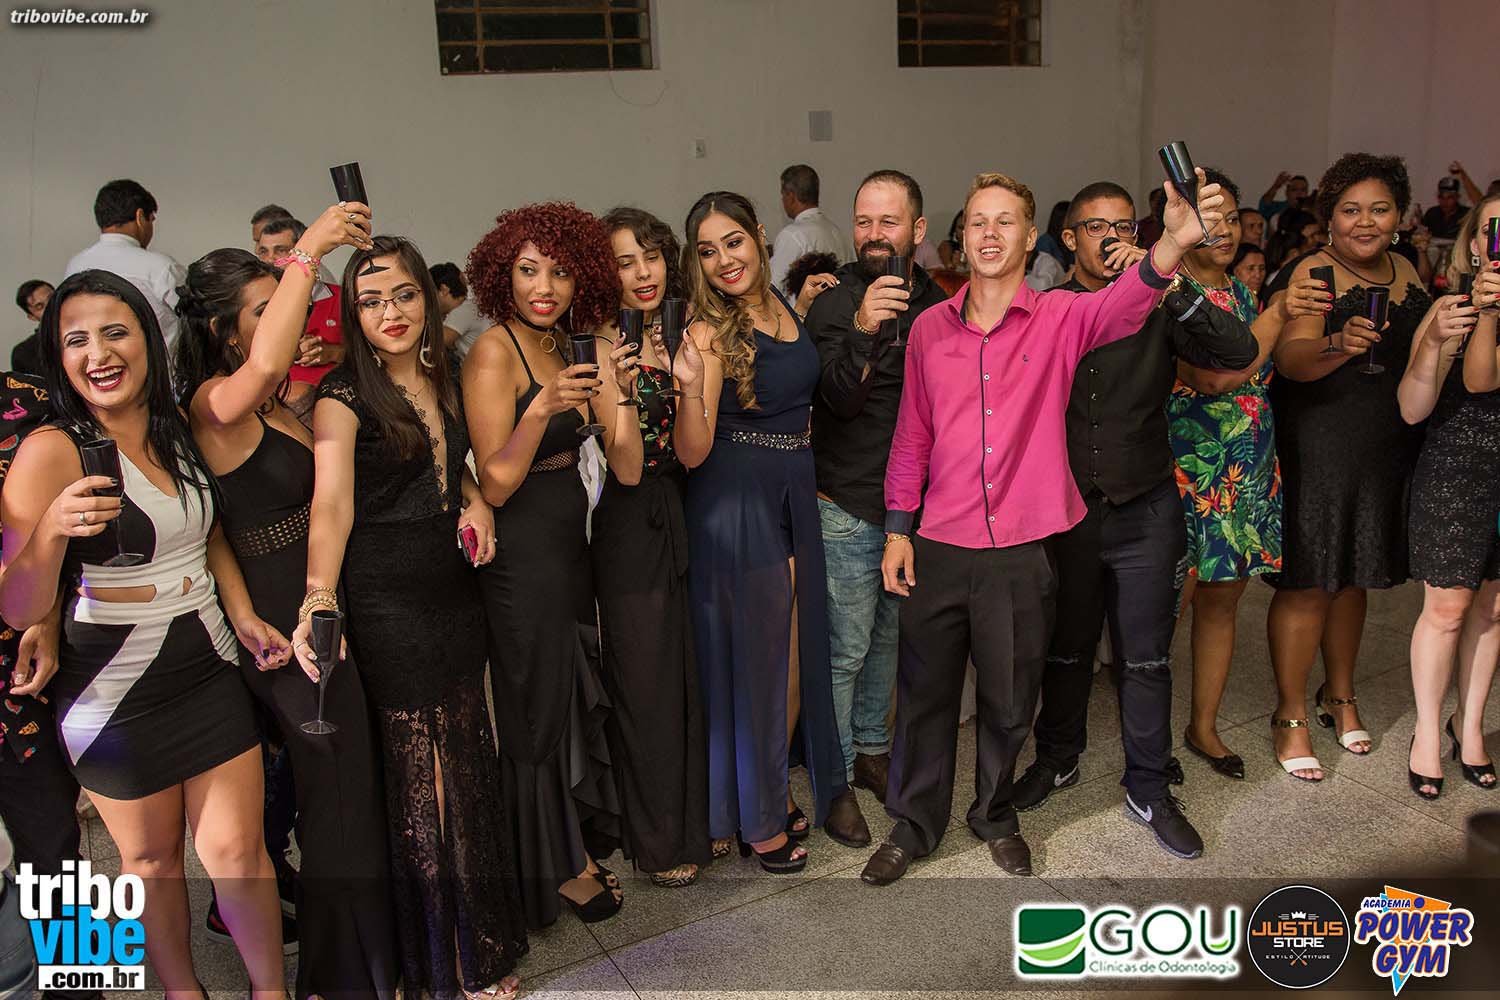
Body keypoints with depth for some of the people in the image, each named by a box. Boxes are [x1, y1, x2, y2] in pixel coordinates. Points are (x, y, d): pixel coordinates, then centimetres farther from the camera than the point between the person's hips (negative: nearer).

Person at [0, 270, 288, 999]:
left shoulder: (177, 432, 1)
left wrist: (243, 614, 5)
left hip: (210, 672, 4)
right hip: (116, 694, -4)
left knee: (237, 849, 8)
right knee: (152, 860, 15)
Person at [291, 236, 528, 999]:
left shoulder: (441, 382, 9)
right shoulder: (343, 397, -11)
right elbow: (332, 502, -24)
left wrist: (473, 502, 1)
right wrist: (320, 595, -39)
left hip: (456, 591, 6)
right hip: (388, 606, -6)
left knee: (470, 760, 15)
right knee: (422, 775, 4)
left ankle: (485, 939, 35)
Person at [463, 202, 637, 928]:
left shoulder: (571, 349, 5)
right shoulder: (494, 352, -15)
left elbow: (628, 469, -2)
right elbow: (496, 484, -19)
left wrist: (618, 392, -16)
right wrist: (541, 407, -31)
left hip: (569, 544, 7)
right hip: (523, 552, -7)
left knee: (577, 695, 18)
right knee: (538, 711, 7)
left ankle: (577, 845, 39)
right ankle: (555, 870, 27)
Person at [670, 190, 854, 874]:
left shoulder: (787, 308, 6)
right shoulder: (709, 331, -13)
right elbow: (691, 453, -20)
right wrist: (690, 386, -34)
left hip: (797, 501, 7)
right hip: (736, 509, -7)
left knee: (798, 655, 16)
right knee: (752, 660, 6)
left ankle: (778, 788, 38)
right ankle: (755, 820, 25)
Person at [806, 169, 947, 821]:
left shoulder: (935, 302, 7)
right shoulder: (835, 303, -10)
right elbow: (839, 397, -21)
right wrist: (861, 331, -37)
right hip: (849, 509, -5)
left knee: (888, 635, 18)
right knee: (847, 648, 2)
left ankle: (871, 748, 35)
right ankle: (836, 775, 18)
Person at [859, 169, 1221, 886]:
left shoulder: (1061, 318, -4)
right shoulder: (930, 326, 3)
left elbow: (1121, 306, -27)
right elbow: (912, 436, 8)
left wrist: (1172, 244, -46)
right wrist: (897, 528, 5)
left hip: (1023, 553, -1)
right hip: (938, 550, 1)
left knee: (1009, 702, 15)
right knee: (925, 694, 13)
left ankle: (994, 814, 41)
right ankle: (913, 824, 34)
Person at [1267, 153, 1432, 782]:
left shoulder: (1404, 270, 10)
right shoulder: (1315, 272, -12)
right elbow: (1290, 359, -28)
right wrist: (1339, 345, -45)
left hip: (1387, 453, 7)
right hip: (1317, 450, -7)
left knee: (1353, 578, 18)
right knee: (1308, 583, -2)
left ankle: (1339, 696, 34)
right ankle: (1290, 717, 11)